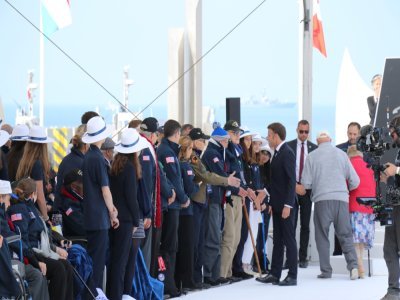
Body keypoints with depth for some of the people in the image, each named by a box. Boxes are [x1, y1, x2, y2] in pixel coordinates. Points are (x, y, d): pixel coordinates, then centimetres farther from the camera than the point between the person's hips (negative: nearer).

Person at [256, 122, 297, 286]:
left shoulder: (287, 153, -14)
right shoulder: (277, 153, 13)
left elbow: (291, 180, -19)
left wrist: (287, 205, -22)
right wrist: (272, 203, 15)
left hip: (285, 205, -9)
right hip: (277, 204, 9)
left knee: (289, 240, -4)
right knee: (277, 240, 11)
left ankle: (292, 276, 0)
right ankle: (274, 274, 15)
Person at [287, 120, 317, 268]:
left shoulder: (314, 148, 5)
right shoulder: (288, 146, 2)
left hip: (307, 189, 1)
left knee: (305, 225, 4)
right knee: (290, 224, -2)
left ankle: (303, 257, 8)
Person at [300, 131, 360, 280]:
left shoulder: (312, 156, 2)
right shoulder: (341, 154, 6)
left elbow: (306, 183, 0)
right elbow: (355, 181, 6)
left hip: (321, 200, -1)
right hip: (341, 199, 1)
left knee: (322, 236, 7)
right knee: (345, 235, 6)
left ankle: (325, 270, 3)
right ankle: (353, 265, -11)